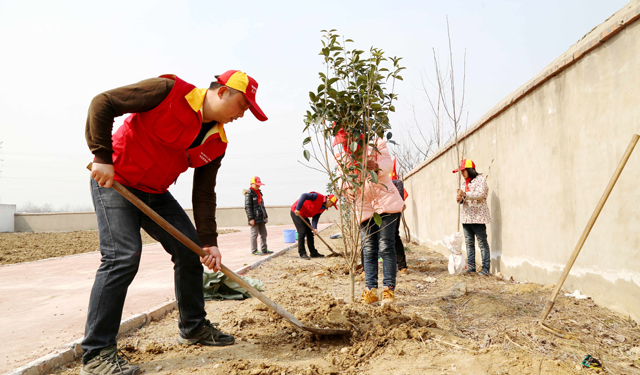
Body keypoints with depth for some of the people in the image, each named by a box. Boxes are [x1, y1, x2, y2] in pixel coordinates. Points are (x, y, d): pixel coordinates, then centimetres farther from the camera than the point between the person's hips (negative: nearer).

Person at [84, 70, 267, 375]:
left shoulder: (216, 143, -1)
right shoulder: (170, 91, -20)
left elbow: (204, 195, 0)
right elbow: (103, 102, -18)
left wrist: (208, 241, -8)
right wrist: (103, 157, -22)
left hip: (155, 192, 8)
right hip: (112, 179, -7)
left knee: (191, 249, 5)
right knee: (123, 256, -19)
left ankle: (193, 327, 22)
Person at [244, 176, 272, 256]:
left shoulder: (259, 192, 18)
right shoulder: (249, 193, -7)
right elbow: (247, 207, -13)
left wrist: (266, 216, 21)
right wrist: (251, 218, -18)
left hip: (261, 217, 8)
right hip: (254, 218, -8)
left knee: (264, 234, 10)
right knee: (254, 234, -4)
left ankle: (264, 249, 18)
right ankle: (254, 251, 2)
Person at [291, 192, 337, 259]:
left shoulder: (322, 208, 5)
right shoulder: (318, 196, -21)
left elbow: (315, 218, 0)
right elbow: (304, 196, -30)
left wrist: (314, 228, -18)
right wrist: (297, 209, -35)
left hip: (304, 215, 9)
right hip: (296, 212, -9)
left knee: (309, 233, 10)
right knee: (302, 232, -13)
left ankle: (313, 253, 18)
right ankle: (302, 253, -5)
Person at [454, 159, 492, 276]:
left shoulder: (480, 179, -5)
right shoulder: (463, 183, 18)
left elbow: (480, 194, -18)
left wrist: (465, 194, -28)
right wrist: (459, 199, -7)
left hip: (478, 217, -8)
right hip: (466, 217, 8)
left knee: (482, 243, -4)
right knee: (469, 243, 8)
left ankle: (486, 268, 0)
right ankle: (471, 267, 14)